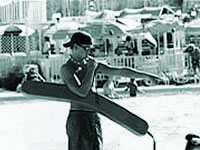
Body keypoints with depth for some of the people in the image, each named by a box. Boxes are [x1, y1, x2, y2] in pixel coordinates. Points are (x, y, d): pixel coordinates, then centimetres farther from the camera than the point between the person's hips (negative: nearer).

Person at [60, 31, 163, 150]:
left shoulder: (93, 65, 9)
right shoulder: (66, 69, -10)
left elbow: (121, 71, 10)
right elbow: (82, 92, -22)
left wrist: (147, 76, 9)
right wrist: (91, 69, -12)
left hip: (94, 118, 7)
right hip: (78, 118, -7)